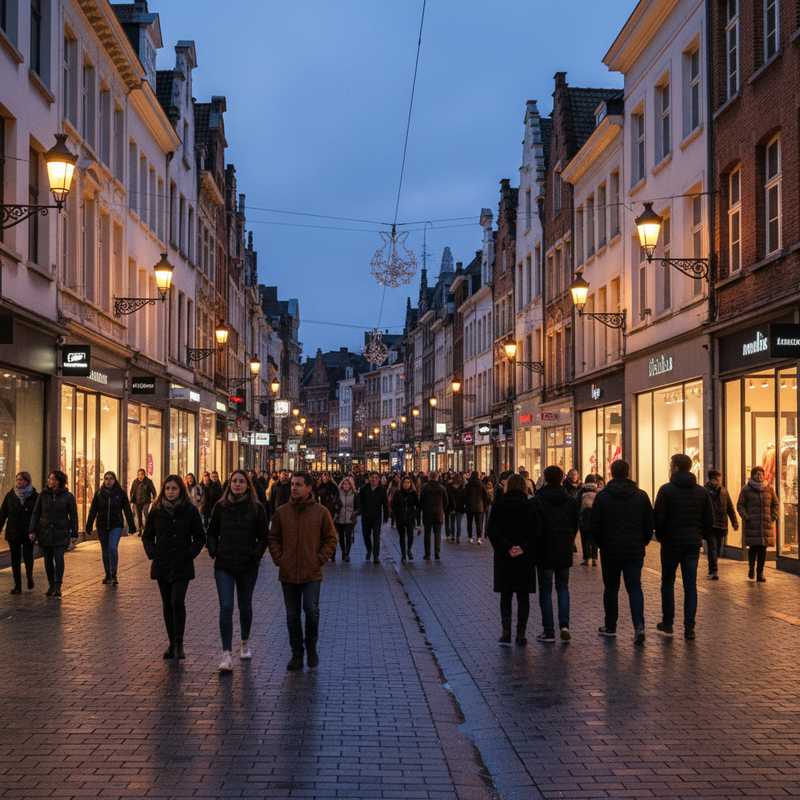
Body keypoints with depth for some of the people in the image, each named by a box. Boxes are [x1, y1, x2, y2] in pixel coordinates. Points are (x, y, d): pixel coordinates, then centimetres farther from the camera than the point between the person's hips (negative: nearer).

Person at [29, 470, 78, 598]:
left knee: (59, 558, -14)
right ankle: (51, 586, 19)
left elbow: (73, 516, 2)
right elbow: (35, 514, 7)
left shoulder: (68, 497, -1)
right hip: (44, 533, 3)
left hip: (60, 533, -3)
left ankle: (58, 587, -11)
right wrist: (32, 531, -2)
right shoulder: (43, 495, 5)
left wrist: (74, 534, -2)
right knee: (48, 560, 7)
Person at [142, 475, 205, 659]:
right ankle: (172, 643, 16)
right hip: (162, 565, 3)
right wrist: (152, 553, 0)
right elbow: (147, 536, 14)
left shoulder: (190, 511, -2)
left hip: (182, 565, -3)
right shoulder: (156, 511, 4)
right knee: (167, 604, 7)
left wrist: (190, 554, -8)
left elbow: (200, 538, 4)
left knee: (177, 602, -15)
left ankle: (179, 643, -7)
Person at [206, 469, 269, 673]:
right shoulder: (221, 507, 2)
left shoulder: (256, 508, -2)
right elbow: (211, 533, 12)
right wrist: (214, 551, -1)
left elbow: (263, 537, 3)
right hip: (224, 566, 0)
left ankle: (245, 644, 37)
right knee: (226, 607, -10)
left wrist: (256, 555, -7)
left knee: (245, 606, 14)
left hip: (248, 566, 0)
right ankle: (227, 655, -13)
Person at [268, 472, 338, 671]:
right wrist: (278, 558, -1)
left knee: (311, 610, -12)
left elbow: (330, 539, 5)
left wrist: (320, 559, -5)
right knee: (292, 616, 8)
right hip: (288, 573, 2)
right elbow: (273, 538, 11)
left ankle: (311, 647, 12)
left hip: (312, 574, -2)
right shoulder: (281, 512, 3)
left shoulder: (321, 512, -1)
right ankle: (296, 655, 19)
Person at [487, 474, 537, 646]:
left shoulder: (499, 506, -2)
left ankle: (506, 632, -1)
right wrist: (523, 548, -12)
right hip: (525, 558, 0)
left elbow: (492, 532, -9)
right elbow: (536, 532, -10)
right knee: (523, 597, 7)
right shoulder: (530, 506, -3)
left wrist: (507, 548, -11)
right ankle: (521, 634, 5)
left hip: (504, 557, 0)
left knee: (505, 596, 10)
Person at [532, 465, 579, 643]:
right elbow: (575, 526, 6)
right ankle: (564, 625, -1)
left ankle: (549, 631, 4)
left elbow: (536, 528, -12)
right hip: (564, 552, 4)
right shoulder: (571, 501, 1)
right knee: (563, 587, 15)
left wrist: (535, 547, 2)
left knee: (545, 590, 4)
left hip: (545, 552, -3)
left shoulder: (538, 501, -12)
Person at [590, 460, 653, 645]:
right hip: (635, 551, 1)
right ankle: (639, 625, -14)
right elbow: (650, 525, 3)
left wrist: (601, 545, 11)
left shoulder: (602, 496, -6)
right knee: (634, 587, 3)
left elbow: (594, 526, -4)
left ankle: (610, 626, 19)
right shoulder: (641, 496, 0)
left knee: (611, 588, 11)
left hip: (610, 551, -1)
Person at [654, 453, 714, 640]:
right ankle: (689, 628, 2)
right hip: (693, 543, 3)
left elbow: (658, 517, -11)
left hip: (671, 542, -3)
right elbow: (709, 519, 5)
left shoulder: (667, 490, -10)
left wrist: (660, 536, 5)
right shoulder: (701, 492, 4)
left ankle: (667, 623, 12)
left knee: (668, 583, 10)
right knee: (690, 585, 5)